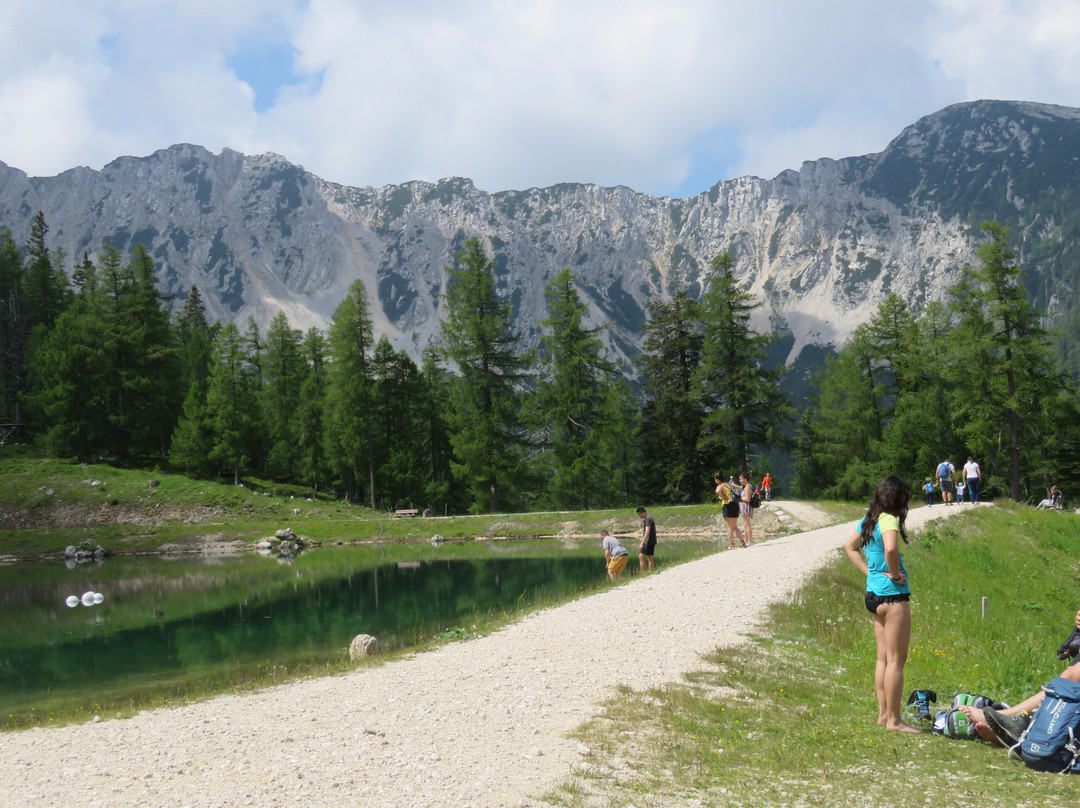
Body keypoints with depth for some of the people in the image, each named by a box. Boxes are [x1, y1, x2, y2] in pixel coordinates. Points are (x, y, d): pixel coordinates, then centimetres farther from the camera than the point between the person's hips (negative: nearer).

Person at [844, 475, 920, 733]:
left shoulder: (869, 521, 12)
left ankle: (883, 714, 22)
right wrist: (894, 574, -18)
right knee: (896, 660, -2)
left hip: (874, 593, 9)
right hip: (892, 595, -9)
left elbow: (850, 547, 26)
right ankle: (894, 719, 2)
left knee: (884, 658, 16)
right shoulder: (888, 520, -16)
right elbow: (890, 549, -35)